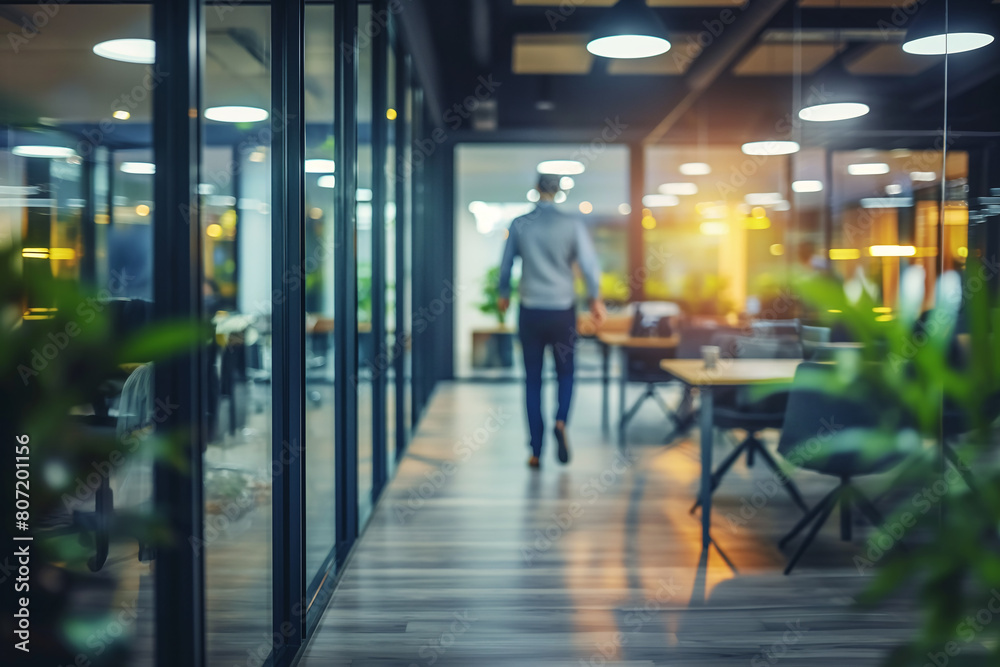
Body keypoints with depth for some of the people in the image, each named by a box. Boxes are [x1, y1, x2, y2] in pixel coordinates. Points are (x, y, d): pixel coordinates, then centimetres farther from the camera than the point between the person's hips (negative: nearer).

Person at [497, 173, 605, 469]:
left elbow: (506, 264, 7)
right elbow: (588, 262, -10)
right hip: (563, 310, -1)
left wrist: (504, 295, 25)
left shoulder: (519, 225, 0)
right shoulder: (572, 223, -5)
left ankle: (536, 450, 6)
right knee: (565, 372, 17)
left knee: (533, 380, 8)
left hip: (530, 311, 1)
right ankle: (561, 420, -11)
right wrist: (595, 299, 2)